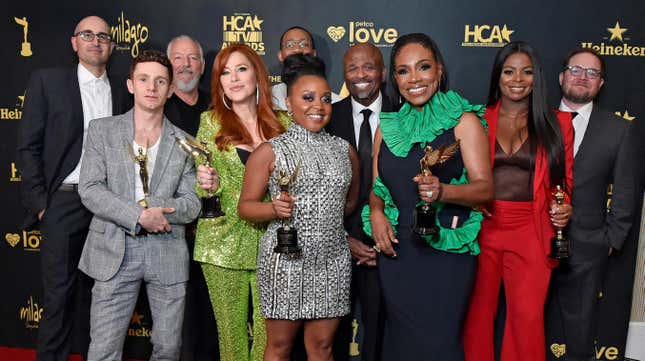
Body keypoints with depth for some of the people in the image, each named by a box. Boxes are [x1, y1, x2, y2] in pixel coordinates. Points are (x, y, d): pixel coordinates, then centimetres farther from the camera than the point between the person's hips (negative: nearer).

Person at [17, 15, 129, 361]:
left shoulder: (121, 91, 10)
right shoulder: (47, 80, 2)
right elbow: (29, 146, -1)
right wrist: (39, 203, -7)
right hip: (64, 202, -3)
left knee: (95, 289, 13)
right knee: (59, 293, 3)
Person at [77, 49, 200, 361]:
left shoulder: (183, 143, 6)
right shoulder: (102, 130, 4)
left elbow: (191, 204, 1)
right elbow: (89, 189, -6)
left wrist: (150, 205, -16)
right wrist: (139, 216, -17)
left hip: (168, 253, 1)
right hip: (115, 251, -1)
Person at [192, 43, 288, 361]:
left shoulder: (282, 123, 7)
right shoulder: (211, 121, 5)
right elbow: (202, 187, 7)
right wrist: (210, 184, -14)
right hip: (223, 243, 0)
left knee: (269, 333, 2)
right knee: (231, 332, 7)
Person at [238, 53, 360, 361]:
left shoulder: (345, 150, 9)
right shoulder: (269, 152, -3)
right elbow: (245, 206, -2)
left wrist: (327, 220, 11)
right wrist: (275, 209, -19)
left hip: (332, 260, 3)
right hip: (285, 259, -3)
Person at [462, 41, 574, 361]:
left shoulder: (557, 123, 7)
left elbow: (564, 179, 12)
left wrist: (564, 208, -7)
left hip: (531, 233, 0)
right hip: (482, 228, 0)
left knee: (527, 317, 3)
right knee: (477, 313, 8)